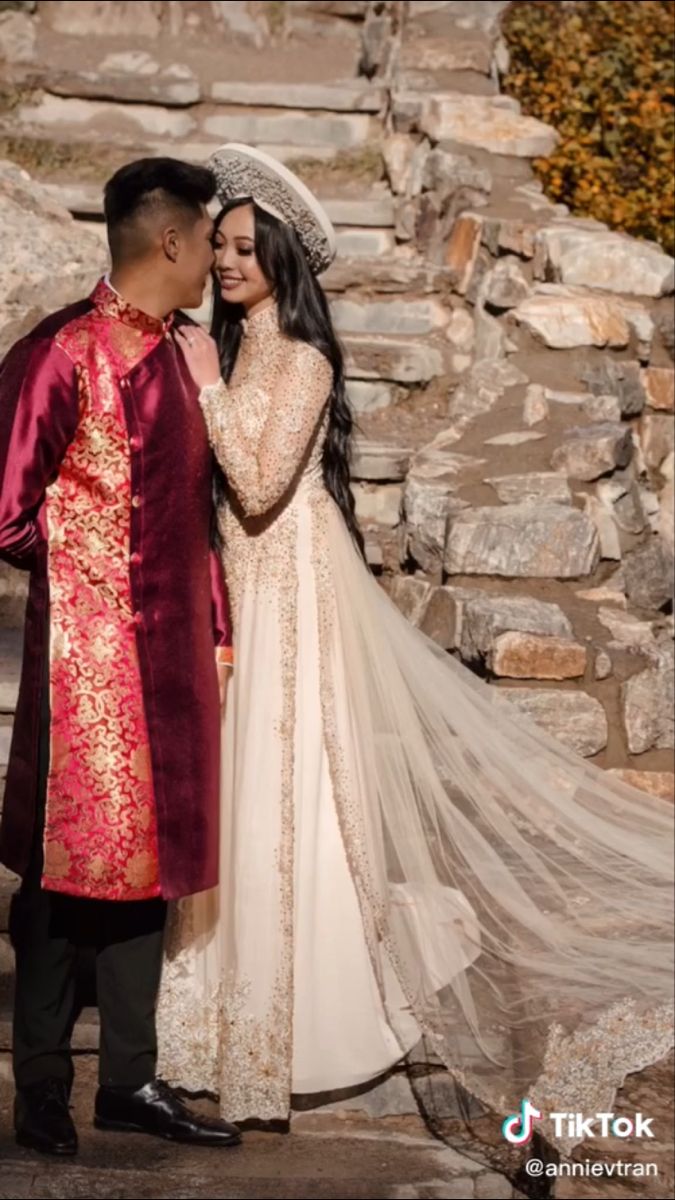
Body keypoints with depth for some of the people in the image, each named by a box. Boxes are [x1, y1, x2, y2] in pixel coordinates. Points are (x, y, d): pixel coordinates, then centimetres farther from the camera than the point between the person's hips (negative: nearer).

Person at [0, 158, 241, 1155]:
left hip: (172, 650, 8)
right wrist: (86, 568, 2)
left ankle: (130, 1081, 23)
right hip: (89, 650, -7)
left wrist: (215, 631, 14)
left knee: (152, 858, 12)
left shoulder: (179, 356, 13)